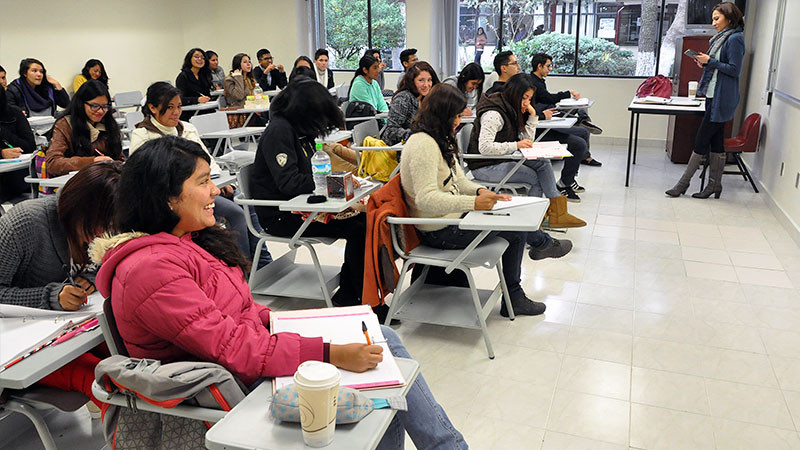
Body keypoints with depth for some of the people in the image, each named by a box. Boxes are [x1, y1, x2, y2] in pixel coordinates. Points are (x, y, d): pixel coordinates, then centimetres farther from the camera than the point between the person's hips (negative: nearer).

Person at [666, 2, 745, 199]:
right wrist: (705, 63, 5)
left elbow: (734, 69, -17)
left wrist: (710, 61, -16)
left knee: (701, 141, -6)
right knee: (716, 142, 11)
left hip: (722, 99, -10)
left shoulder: (735, 39, -12)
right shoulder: (721, 38, 17)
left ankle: (683, 183, -1)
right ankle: (714, 185, 16)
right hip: (714, 96, 10)